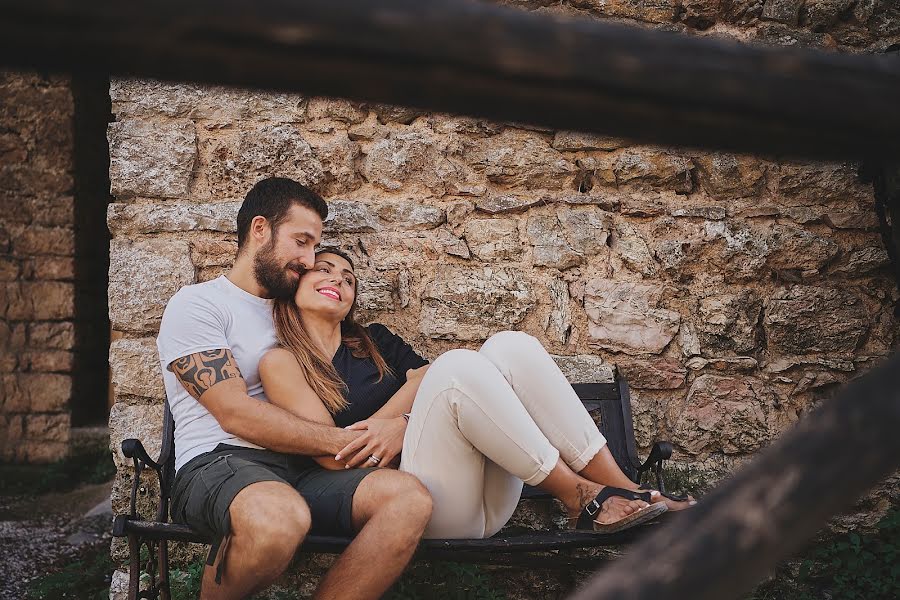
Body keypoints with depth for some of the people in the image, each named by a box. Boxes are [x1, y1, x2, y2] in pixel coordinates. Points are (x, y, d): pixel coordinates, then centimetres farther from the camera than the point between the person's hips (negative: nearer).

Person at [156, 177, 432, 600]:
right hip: (217, 465, -5)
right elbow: (235, 413, -9)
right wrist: (343, 441, -9)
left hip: (298, 470, 6)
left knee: (408, 498, -24)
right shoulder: (196, 305, 4)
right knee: (280, 517, -41)